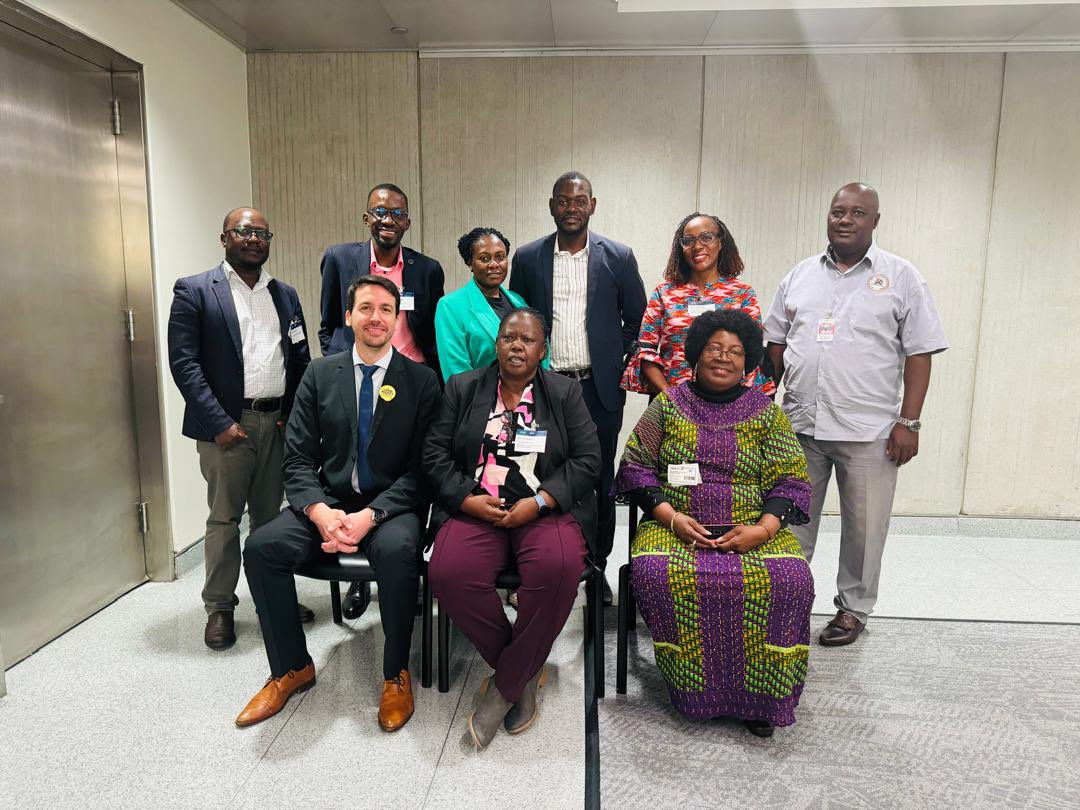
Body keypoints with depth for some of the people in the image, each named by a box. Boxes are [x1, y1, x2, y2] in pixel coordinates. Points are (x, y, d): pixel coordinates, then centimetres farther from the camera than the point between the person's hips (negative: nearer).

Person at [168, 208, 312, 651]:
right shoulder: (194, 291, -2)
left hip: (277, 422, 4)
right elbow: (184, 362, -8)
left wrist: (295, 412, 2)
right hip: (227, 423, -4)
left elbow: (300, 359, 14)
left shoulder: (285, 294, 12)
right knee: (224, 518, 5)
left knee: (270, 515, 12)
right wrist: (221, 422, -14)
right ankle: (219, 607, 19)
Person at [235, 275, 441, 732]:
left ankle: (396, 674, -10)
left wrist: (370, 515, -20)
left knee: (397, 551, -35)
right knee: (261, 547, -22)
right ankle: (292, 669, 1)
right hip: (327, 503, 3)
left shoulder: (421, 381, -1)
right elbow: (298, 459, 3)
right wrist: (321, 512, -17)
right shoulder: (320, 375, 7)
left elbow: (420, 468, -7)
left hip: (391, 507, -3)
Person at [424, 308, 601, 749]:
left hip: (546, 510, -1)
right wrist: (468, 499, -9)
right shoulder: (462, 388, 13)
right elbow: (435, 453, 8)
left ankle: (504, 686, -13)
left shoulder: (565, 393, 10)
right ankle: (526, 669, -6)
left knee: (559, 567, -34)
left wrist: (537, 503, -11)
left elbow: (587, 460, 2)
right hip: (476, 509, 1)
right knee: (448, 572, -29)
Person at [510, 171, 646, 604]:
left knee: (600, 483, 8)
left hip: (600, 389, 0)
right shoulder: (527, 258, 4)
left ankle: (596, 567, 23)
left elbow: (637, 319, 9)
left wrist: (620, 367, 0)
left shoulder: (618, 257, 2)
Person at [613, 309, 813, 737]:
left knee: (788, 580, -29)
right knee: (656, 573, -32)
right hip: (675, 527, 0)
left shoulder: (766, 412, 12)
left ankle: (757, 697, -10)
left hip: (753, 530, 1)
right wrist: (670, 516, -11)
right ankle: (694, 688, -11)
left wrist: (764, 528, -13)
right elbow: (635, 465, 5)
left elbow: (790, 479, 5)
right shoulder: (667, 404, 11)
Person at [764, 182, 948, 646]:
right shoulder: (801, 275, 10)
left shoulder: (901, 277, 1)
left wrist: (909, 421, -8)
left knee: (863, 526, 8)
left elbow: (919, 354, -2)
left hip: (869, 430, -2)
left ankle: (853, 608, 26)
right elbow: (776, 343, 13)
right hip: (799, 424, 3)